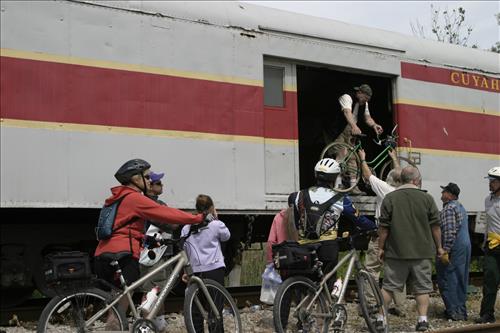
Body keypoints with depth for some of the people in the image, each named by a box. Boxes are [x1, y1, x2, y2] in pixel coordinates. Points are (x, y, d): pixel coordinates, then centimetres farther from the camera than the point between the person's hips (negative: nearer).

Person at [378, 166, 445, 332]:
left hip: (396, 252, 0)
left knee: (389, 287, 9)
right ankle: (423, 320, 7)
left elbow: (383, 227, -2)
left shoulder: (390, 198, -3)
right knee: (422, 287, 9)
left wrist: (381, 247, 8)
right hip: (422, 253, 0)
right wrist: (439, 246, 13)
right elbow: (435, 226, 1)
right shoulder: (427, 198, -2)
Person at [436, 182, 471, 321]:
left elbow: (450, 232, -22)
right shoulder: (461, 207, 19)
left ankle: (453, 311, -5)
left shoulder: (449, 208, -13)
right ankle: (461, 310, 17)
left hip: (454, 249, -10)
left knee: (447, 279, -4)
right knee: (460, 280, 13)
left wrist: (445, 251, -22)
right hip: (465, 247, 10)